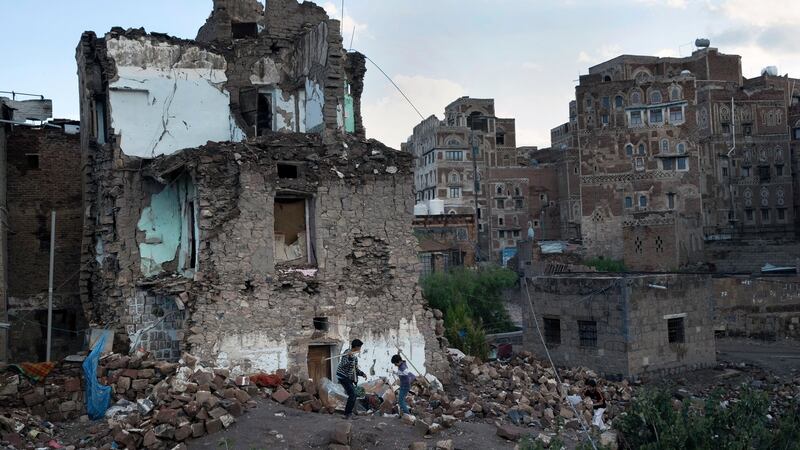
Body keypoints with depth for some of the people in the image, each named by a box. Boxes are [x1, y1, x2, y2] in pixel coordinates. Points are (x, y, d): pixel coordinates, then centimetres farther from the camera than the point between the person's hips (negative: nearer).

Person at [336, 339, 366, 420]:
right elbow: (343, 365, -31)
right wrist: (350, 357, -42)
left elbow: (355, 368, 19)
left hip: (349, 378, 9)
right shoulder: (346, 354, -17)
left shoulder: (355, 356, 10)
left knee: (353, 395, 10)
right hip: (343, 376, -9)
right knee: (352, 394, -15)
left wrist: (362, 374, 4)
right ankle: (348, 414, -10)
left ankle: (349, 414, 19)